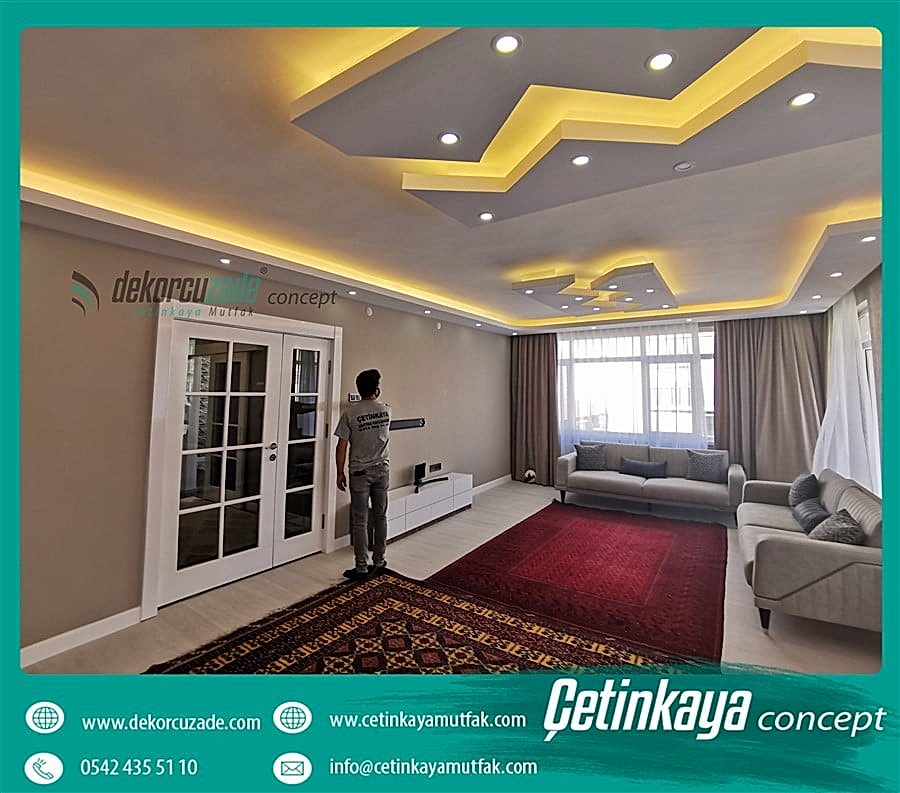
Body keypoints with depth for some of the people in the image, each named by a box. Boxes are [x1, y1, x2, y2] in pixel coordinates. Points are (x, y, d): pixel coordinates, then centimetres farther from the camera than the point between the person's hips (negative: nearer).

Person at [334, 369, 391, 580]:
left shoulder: (350, 413, -12)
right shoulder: (387, 410, -3)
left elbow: (342, 446, -11)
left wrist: (340, 473, 1)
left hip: (360, 472, -3)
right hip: (382, 470, 3)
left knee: (360, 521, 5)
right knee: (381, 516, 14)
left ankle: (361, 568, 12)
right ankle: (379, 561, 25)